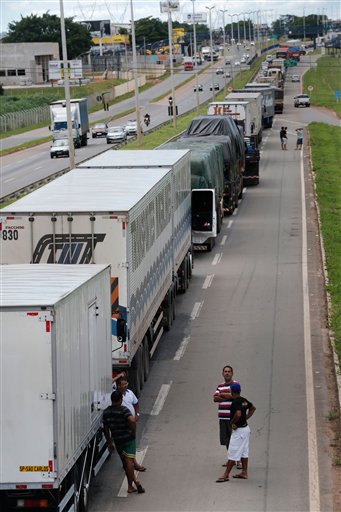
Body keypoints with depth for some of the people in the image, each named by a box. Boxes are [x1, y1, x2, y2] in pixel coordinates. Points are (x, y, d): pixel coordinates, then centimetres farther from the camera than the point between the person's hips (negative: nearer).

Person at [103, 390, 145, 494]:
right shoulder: (123, 410, -15)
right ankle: (130, 486, -9)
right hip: (128, 439, -5)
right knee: (129, 461, -6)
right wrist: (133, 432, -16)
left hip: (117, 440, 5)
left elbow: (106, 429, 10)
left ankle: (134, 482, 20)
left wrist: (109, 443, 16)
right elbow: (132, 420, -32)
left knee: (125, 462, 15)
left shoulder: (106, 412, 5)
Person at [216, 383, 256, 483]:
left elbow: (238, 414, -33)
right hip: (246, 428, 9)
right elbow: (253, 408, 23)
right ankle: (244, 472, 22)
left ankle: (226, 475, -3)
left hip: (238, 430, -9)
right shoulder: (244, 400, 7)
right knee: (244, 452, 16)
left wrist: (232, 422, -17)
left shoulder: (235, 402, -20)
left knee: (232, 454, -5)